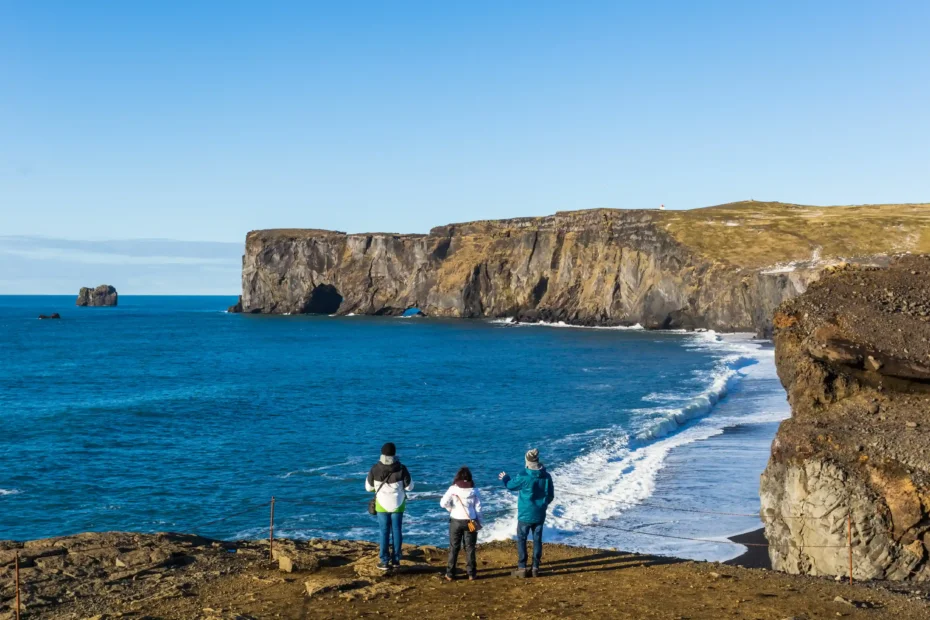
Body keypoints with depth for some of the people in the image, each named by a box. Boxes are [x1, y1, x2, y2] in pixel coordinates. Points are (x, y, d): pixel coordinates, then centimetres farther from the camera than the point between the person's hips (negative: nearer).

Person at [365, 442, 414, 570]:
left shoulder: (375, 469, -13)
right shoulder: (401, 469, -15)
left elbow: (368, 487, -2)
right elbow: (410, 487, -6)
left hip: (382, 505, 0)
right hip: (397, 505, 0)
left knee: (384, 533, 6)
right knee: (397, 532, 11)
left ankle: (385, 562, 7)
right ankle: (396, 560, 15)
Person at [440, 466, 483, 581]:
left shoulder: (453, 489, -5)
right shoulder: (474, 490, -1)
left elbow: (443, 503, -11)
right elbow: (478, 508, 0)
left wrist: (451, 508, 7)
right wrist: (479, 522, 8)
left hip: (456, 521, -1)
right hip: (470, 521, 1)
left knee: (454, 548, 8)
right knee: (470, 548, 9)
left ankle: (450, 574, 10)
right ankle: (471, 573, 11)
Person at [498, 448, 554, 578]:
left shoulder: (524, 477, -18)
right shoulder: (546, 476, -5)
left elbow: (511, 485, 1)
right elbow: (551, 495, 6)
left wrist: (504, 478, 23)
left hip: (525, 514, -4)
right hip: (540, 514, 4)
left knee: (521, 540, 6)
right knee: (537, 540, 12)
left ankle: (522, 568, 6)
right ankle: (535, 568, 15)